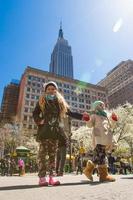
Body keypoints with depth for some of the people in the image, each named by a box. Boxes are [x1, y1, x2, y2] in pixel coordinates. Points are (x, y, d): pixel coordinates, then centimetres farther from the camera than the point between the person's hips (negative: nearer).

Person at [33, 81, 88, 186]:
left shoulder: (61, 102, 15)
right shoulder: (41, 101, 11)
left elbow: (70, 113, 14)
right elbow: (35, 113, 12)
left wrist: (81, 116, 5)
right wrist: (38, 120, -7)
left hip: (55, 131, 2)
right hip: (44, 131, -2)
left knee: (53, 154, 4)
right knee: (43, 153, -4)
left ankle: (51, 177, 9)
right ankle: (42, 177, 1)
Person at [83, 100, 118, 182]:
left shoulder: (106, 116, 30)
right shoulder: (94, 115, 11)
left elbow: (111, 127, 29)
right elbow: (90, 125, 0)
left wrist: (114, 120, 13)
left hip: (106, 137, 7)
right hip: (99, 136, -6)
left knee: (98, 155, 4)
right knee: (100, 155, -13)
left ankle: (88, 170, 13)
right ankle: (104, 174, -8)